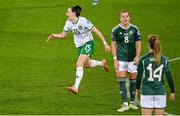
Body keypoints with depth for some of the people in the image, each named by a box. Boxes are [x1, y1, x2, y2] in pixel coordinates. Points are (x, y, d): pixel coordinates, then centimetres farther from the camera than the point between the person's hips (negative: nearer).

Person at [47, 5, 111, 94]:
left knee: (79, 64, -21)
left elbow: (97, 31, -18)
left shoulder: (83, 21, -23)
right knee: (87, 64, 23)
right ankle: (102, 63, 53)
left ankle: (76, 87, -23)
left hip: (88, 44, -8)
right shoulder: (68, 23, -4)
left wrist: (105, 43, -19)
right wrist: (54, 35, -10)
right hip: (79, 46, 8)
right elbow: (63, 35, 10)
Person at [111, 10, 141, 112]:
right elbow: (113, 45, 2)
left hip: (132, 59, 1)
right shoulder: (116, 30, -2)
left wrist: (137, 57, -8)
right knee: (121, 80, -9)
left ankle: (132, 102, 20)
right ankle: (125, 104, -9)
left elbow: (138, 44, 4)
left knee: (133, 80, 6)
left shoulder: (134, 29, 0)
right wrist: (115, 59, -5)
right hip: (121, 59, -1)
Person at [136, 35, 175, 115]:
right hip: (160, 93, 2)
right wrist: (172, 92, 11)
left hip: (146, 92, -1)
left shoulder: (143, 59, -5)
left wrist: (137, 89, 15)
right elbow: (169, 78, 0)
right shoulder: (164, 60, -1)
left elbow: (139, 77, -1)